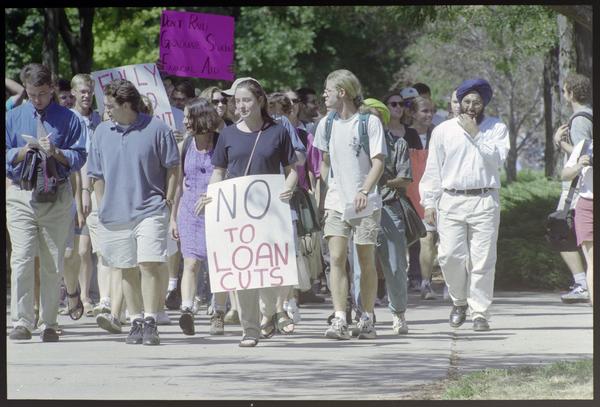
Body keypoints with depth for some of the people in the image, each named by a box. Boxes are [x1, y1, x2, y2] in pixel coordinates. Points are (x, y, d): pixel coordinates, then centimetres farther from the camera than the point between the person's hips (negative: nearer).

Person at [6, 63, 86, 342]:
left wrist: (56, 153, -16)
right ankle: (21, 322, -11)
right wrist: (22, 152, -10)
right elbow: (6, 156, 9)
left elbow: (79, 158, 1)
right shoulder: (13, 117, 10)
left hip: (57, 197, 0)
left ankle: (48, 324, 10)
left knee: (53, 264, 2)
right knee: (21, 259, -11)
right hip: (20, 196, 0)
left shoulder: (68, 119, 5)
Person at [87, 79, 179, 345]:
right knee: (127, 270, 8)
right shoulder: (102, 132, 9)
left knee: (150, 265, -13)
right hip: (115, 213, 4)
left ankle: (150, 323, -10)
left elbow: (172, 169, 3)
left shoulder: (157, 129, -3)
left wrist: (168, 201, -1)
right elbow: (97, 176, 15)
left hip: (150, 210, -4)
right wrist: (102, 209, 10)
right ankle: (136, 322, 16)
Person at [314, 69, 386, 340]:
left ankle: (367, 319, 15)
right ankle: (339, 320, -15)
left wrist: (364, 191, -23)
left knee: (366, 261, 4)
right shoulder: (326, 124, 9)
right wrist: (329, 188, 10)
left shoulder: (369, 122, -6)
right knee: (337, 259, -10)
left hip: (365, 203, -3)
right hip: (336, 202, 3)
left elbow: (378, 162, -10)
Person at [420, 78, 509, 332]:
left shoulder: (496, 129, 9)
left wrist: (475, 134, -8)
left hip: (484, 201, -1)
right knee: (450, 255, -9)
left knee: (482, 260, -5)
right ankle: (460, 301, 15)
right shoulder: (443, 131, 11)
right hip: (451, 201, 1)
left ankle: (480, 314, 2)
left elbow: (497, 158, -7)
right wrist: (429, 203, 5)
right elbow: (433, 169, 11)